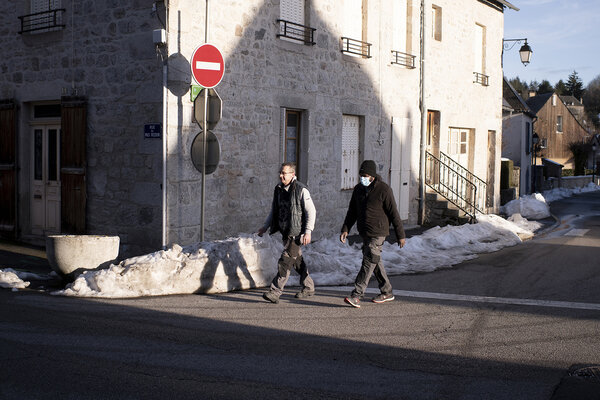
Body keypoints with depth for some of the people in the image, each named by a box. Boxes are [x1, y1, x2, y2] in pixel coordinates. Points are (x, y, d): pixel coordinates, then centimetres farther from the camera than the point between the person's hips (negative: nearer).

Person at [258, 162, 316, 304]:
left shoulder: (301, 190, -12)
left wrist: (308, 231, -17)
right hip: (286, 232, 8)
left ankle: (275, 292, -15)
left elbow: (311, 211, -11)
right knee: (297, 260, 16)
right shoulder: (279, 189, 11)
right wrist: (265, 227, 12)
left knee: (285, 261, -13)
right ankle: (308, 287, 30)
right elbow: (273, 211, 21)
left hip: (297, 232, -8)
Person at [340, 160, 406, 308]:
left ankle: (356, 295, -17)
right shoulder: (358, 189, 8)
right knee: (375, 262, 13)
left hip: (378, 233, -8)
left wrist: (401, 235, -5)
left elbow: (394, 214, -8)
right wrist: (345, 229, 2)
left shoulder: (384, 190, -11)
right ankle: (387, 292, 25)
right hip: (364, 233, 8)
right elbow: (352, 212, 14)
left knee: (368, 262, -13)